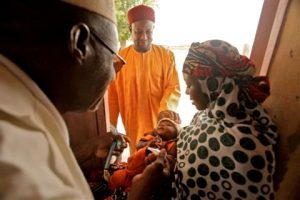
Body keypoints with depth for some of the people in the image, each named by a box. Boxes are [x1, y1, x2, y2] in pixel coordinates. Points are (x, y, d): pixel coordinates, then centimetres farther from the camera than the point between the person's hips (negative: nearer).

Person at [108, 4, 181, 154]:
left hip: (161, 123, 1)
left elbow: (173, 88, -5)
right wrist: (111, 125, 3)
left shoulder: (166, 55, -1)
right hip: (134, 126, 0)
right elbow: (113, 94, 1)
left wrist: (165, 111, -22)